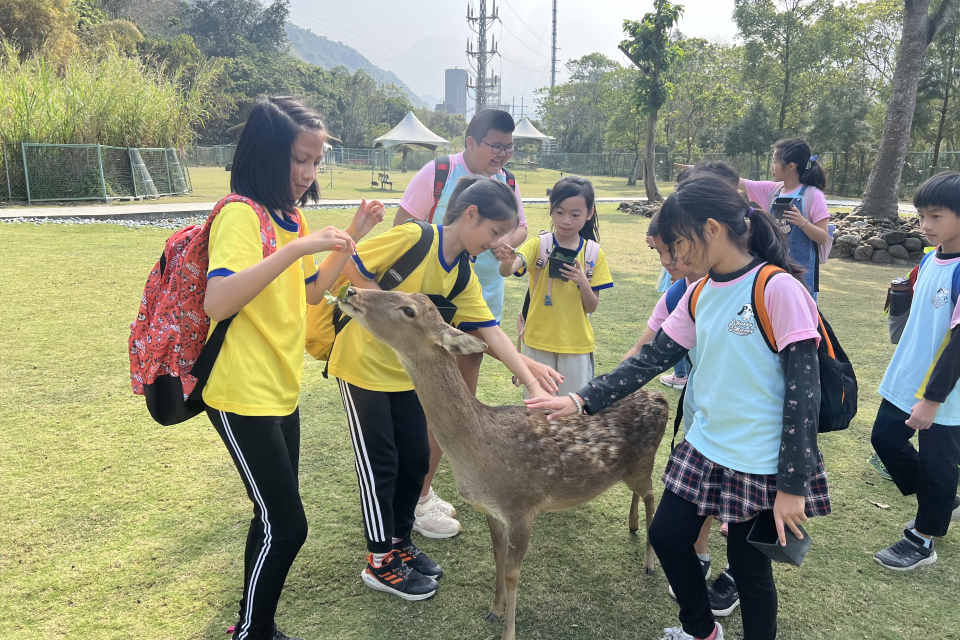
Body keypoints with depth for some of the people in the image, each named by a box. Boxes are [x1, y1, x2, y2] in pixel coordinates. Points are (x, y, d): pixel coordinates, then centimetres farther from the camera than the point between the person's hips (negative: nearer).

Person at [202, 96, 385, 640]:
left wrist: (351, 239, 6)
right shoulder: (241, 214, -18)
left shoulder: (291, 217, 9)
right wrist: (298, 247, -34)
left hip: (282, 390, 9)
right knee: (287, 525, -1)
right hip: (244, 396, -8)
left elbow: (312, 291, 18)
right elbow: (217, 303, -32)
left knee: (275, 520, 17)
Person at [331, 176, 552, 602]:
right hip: (363, 364, -7)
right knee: (380, 464, 1)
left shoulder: (463, 275, 2)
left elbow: (492, 332, -1)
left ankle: (400, 541, 32)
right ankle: (380, 562, 19)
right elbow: (352, 268, -19)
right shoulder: (414, 237, -19)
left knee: (416, 458, 10)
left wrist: (533, 384, -7)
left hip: (407, 372, 7)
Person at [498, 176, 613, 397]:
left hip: (576, 344, 1)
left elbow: (592, 307, 0)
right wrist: (507, 261, -47)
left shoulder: (594, 253, -2)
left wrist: (582, 282, -19)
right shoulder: (538, 244, -6)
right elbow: (507, 271, -24)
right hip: (538, 340, -1)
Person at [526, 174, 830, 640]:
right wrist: (583, 401, -3)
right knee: (666, 536, 13)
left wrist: (792, 485, -17)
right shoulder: (699, 295, 4)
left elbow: (803, 388, -18)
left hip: (762, 463, -7)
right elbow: (652, 358, 5)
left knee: (749, 566, 8)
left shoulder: (778, 289, -18)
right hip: (705, 447, 7)